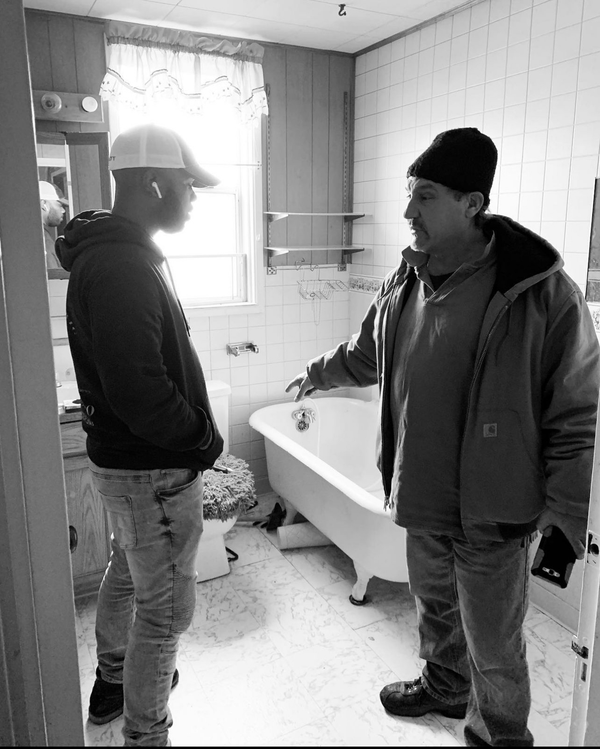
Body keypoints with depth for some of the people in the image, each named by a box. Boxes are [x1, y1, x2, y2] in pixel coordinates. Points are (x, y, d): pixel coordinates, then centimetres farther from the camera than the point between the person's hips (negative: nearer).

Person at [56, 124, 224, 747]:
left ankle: (113, 681, 50)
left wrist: (194, 432, 10)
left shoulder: (111, 253, 9)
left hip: (123, 457, 11)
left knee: (126, 575, 27)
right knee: (165, 608, 4)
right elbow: (140, 392, -30)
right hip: (153, 469, -11)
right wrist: (204, 438, -15)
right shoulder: (122, 268, -24)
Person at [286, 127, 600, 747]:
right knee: (435, 609, 27)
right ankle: (445, 685, 56)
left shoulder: (543, 294, -20)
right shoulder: (403, 284, -1)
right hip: (423, 498, 6)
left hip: (492, 513, -5)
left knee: (493, 647, 13)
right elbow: (365, 356, 18)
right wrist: (317, 374, 32)